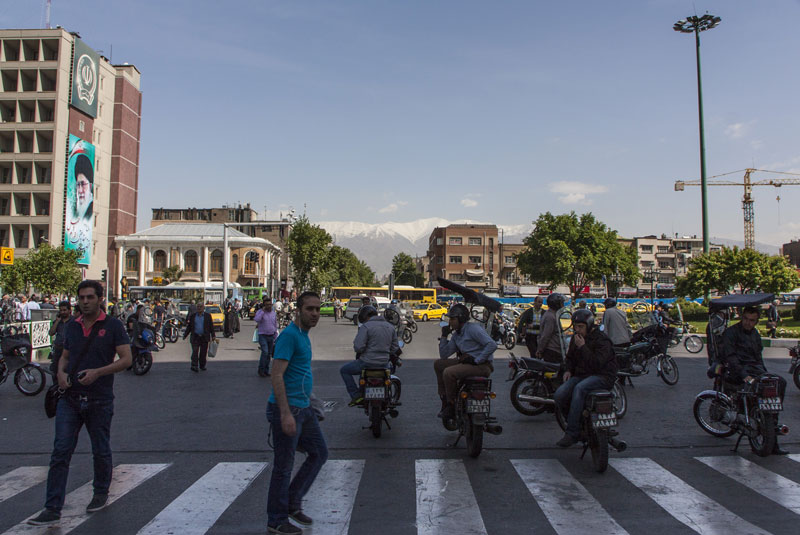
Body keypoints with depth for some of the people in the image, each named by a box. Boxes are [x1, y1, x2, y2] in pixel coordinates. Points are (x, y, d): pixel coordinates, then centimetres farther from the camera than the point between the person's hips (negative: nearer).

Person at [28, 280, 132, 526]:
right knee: (60, 452, -1)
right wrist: (61, 373, -2)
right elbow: (64, 356, 20)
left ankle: (101, 493, 32)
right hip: (70, 398, 4)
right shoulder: (71, 327, 10)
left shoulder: (112, 326, -5)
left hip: (99, 400, -3)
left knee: (101, 451, 11)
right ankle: (52, 508, 3)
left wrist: (97, 372, -21)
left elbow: (126, 359, -9)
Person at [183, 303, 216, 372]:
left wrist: (213, 336, 1)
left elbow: (211, 326, 6)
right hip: (195, 337, 0)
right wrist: (185, 335, 6)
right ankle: (194, 366, -12)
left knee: (203, 353, 5)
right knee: (195, 352, -10)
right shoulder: (192, 316, 9)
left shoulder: (208, 316, 6)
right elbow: (189, 327, 13)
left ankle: (202, 366, 18)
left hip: (204, 337, 0)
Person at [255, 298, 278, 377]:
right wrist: (263, 311, -22)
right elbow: (257, 320, -27)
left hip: (271, 336, 5)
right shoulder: (260, 312, -5)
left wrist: (275, 336, 14)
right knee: (265, 352, -18)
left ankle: (266, 371, 16)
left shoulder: (273, 312, 10)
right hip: (263, 335, -5)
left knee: (269, 354, 7)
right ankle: (261, 370, -7)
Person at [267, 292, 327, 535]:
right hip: (287, 409, -10)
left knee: (319, 453, 15)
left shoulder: (304, 335, 13)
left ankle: (293, 503, 26)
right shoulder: (289, 335, -16)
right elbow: (276, 375, -23)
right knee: (284, 466, 2)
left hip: (304, 409, 10)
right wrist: (285, 414, -27)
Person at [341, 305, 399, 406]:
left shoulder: (366, 327, -12)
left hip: (367, 363, -6)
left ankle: (356, 395, 4)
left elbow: (358, 347, -18)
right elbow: (395, 348, 9)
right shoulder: (390, 326, 7)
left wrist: (358, 352, 4)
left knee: (344, 370, 15)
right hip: (384, 363, 6)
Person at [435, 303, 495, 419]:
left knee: (449, 373, -27)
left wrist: (476, 360, -21)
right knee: (438, 364, 11)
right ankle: (444, 400, 11)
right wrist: (444, 336, 8)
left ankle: (451, 407, -12)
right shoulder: (456, 335, 15)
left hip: (482, 365, -10)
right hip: (466, 361, 10)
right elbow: (443, 355, 15)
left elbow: (492, 345, -23)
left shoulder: (473, 329, -13)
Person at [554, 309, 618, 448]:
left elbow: (598, 363, -23)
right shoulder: (575, 338, 14)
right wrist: (569, 370, 11)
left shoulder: (601, 339, -11)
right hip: (581, 374, 7)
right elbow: (570, 357, 31)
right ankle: (578, 424, 2)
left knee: (579, 389, -37)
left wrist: (582, 347, -22)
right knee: (559, 395, -19)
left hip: (602, 376, -7)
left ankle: (572, 433, -32)